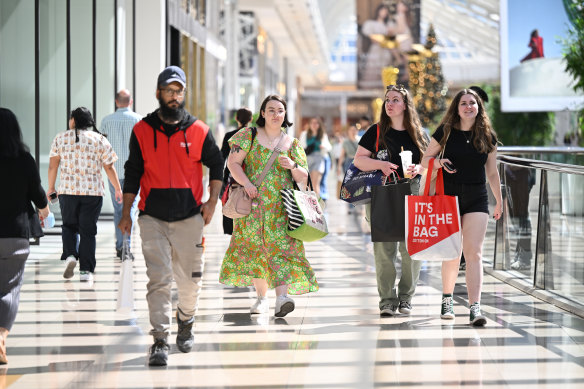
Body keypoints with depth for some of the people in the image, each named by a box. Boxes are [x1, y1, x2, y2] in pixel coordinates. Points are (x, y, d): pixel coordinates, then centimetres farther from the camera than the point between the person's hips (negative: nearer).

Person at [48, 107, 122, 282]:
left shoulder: (60, 138, 4)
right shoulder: (100, 140, 2)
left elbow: (53, 166, 4)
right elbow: (109, 168, 2)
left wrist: (51, 187, 15)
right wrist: (118, 189, 12)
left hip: (67, 190, 1)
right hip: (93, 191, -1)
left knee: (69, 226, 17)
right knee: (88, 230, 4)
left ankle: (70, 255, -8)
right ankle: (86, 270, 1)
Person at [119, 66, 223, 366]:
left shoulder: (198, 130, 3)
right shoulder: (142, 130, 3)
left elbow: (216, 164, 14)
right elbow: (132, 173, 8)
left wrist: (212, 200, 2)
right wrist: (126, 213, 6)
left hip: (189, 218, 1)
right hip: (152, 218, -1)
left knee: (190, 280, 9)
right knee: (158, 280, -10)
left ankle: (186, 322, 37)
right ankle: (160, 341, -11)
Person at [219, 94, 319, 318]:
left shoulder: (292, 144, 10)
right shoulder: (249, 135, 6)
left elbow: (303, 178, 8)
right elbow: (233, 162, -1)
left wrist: (293, 166, -14)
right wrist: (246, 183, -16)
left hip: (281, 206, 0)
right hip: (253, 203, 0)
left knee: (282, 247, -14)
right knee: (255, 248, 2)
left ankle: (282, 298, -26)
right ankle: (261, 298, 14)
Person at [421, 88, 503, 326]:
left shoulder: (488, 136, 4)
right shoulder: (445, 132, 0)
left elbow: (492, 173, 13)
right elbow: (425, 159, 7)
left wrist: (499, 201, 17)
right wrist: (438, 162, -14)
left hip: (476, 199, 0)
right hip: (448, 196, 0)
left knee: (474, 253, -10)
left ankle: (475, 307, -16)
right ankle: (447, 300, 29)